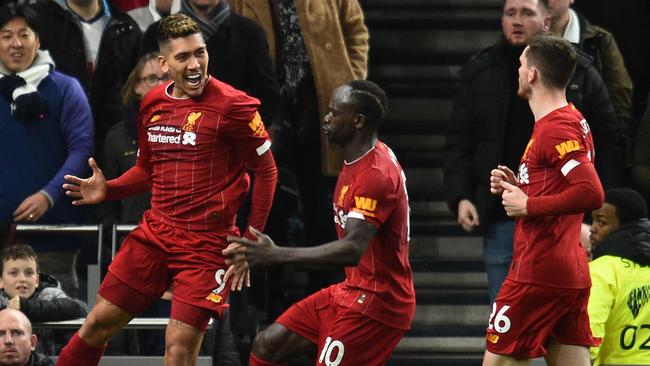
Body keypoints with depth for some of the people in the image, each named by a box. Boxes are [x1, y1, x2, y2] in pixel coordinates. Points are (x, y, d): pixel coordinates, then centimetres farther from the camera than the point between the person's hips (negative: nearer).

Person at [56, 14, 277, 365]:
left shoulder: (232, 105, -11)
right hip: (155, 232, 6)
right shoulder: (152, 103, 6)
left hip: (207, 243, -5)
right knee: (98, 324, 6)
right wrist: (107, 190, 2)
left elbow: (266, 171, -4)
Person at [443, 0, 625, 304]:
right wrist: (460, 197, -3)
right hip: (501, 219, 2)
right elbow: (458, 142, 9)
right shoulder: (479, 73, 7)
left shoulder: (579, 73, 2)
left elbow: (610, 142, 5)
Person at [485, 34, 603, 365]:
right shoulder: (574, 120, 16)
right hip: (572, 274, 10)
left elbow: (591, 193, -26)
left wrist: (527, 205, -17)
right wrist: (518, 188, 12)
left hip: (538, 274, -10)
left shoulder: (556, 129, -15)